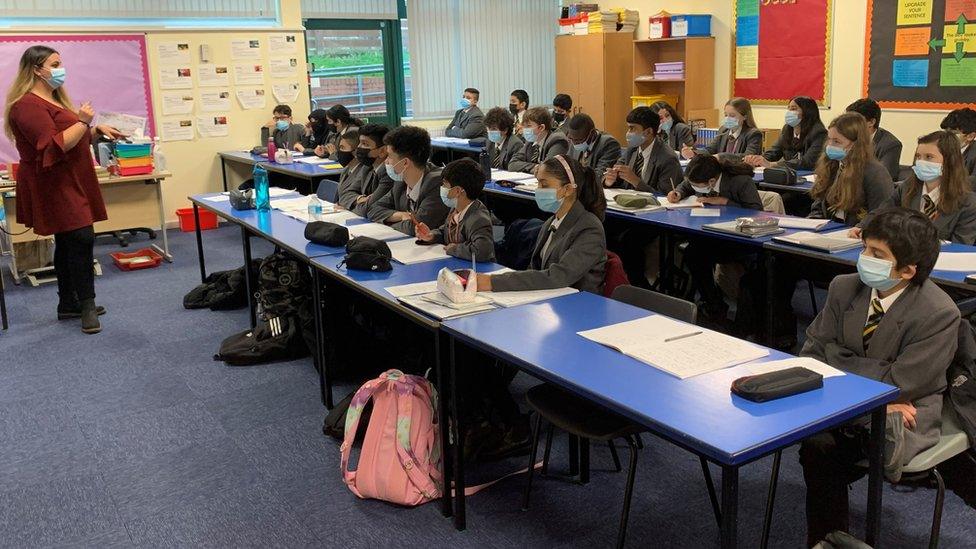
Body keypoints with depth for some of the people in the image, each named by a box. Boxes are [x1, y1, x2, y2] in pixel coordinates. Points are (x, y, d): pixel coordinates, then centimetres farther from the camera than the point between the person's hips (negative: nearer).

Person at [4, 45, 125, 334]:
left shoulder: (54, 99, 16)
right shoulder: (28, 105, -17)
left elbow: (73, 137, 28)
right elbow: (54, 146, -24)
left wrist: (97, 129, 13)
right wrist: (83, 121, -17)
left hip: (70, 185, 10)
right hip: (54, 187, -10)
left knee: (68, 243, 12)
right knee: (82, 239, -12)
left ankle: (68, 304, 19)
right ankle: (87, 305, -5)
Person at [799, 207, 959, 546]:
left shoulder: (940, 314, -17)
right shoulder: (844, 288, -1)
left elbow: (897, 386, -18)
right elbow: (812, 351, 1)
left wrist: (835, 357, -13)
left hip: (902, 409, -4)